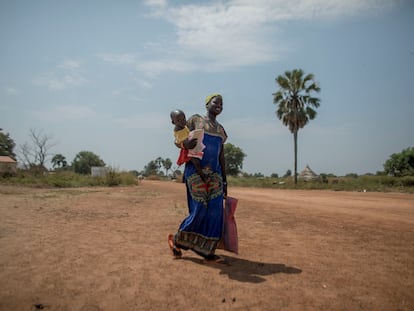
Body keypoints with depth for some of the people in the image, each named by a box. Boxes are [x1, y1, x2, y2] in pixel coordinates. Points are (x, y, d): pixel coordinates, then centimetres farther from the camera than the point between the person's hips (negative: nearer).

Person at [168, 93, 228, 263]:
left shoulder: (220, 129, 19)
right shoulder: (195, 120, 5)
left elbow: (221, 157, 18)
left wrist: (224, 181, 14)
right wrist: (187, 143, -24)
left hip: (214, 173, 5)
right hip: (196, 171, -5)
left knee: (214, 211, -3)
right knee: (200, 209, -8)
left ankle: (208, 251, 6)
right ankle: (176, 239, 15)